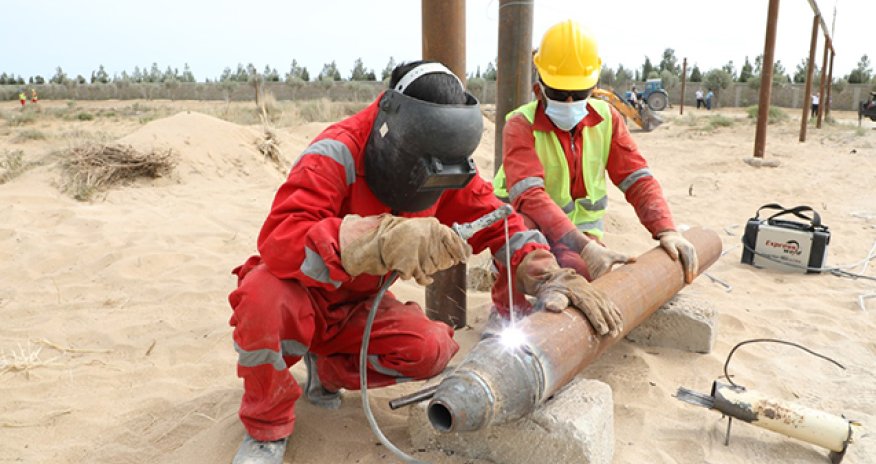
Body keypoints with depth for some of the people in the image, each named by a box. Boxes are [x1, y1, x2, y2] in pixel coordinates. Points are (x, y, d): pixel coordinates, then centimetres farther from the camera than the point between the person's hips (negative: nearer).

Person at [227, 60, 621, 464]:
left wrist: (548, 277, -24)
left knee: (433, 349, -22)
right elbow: (279, 240, -41)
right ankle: (268, 427, -9)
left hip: (360, 304, 4)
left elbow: (496, 222, -7)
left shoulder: (444, 161, -11)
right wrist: (384, 237, -56)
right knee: (262, 297, -38)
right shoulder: (338, 154, -29)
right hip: (301, 292, -4)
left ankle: (327, 371, 8)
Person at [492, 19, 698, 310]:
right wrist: (585, 247, -47)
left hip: (581, 229, 5)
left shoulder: (607, 119, -4)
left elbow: (638, 180, -9)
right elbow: (530, 196, -35)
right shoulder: (520, 125, -19)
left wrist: (666, 231, -28)